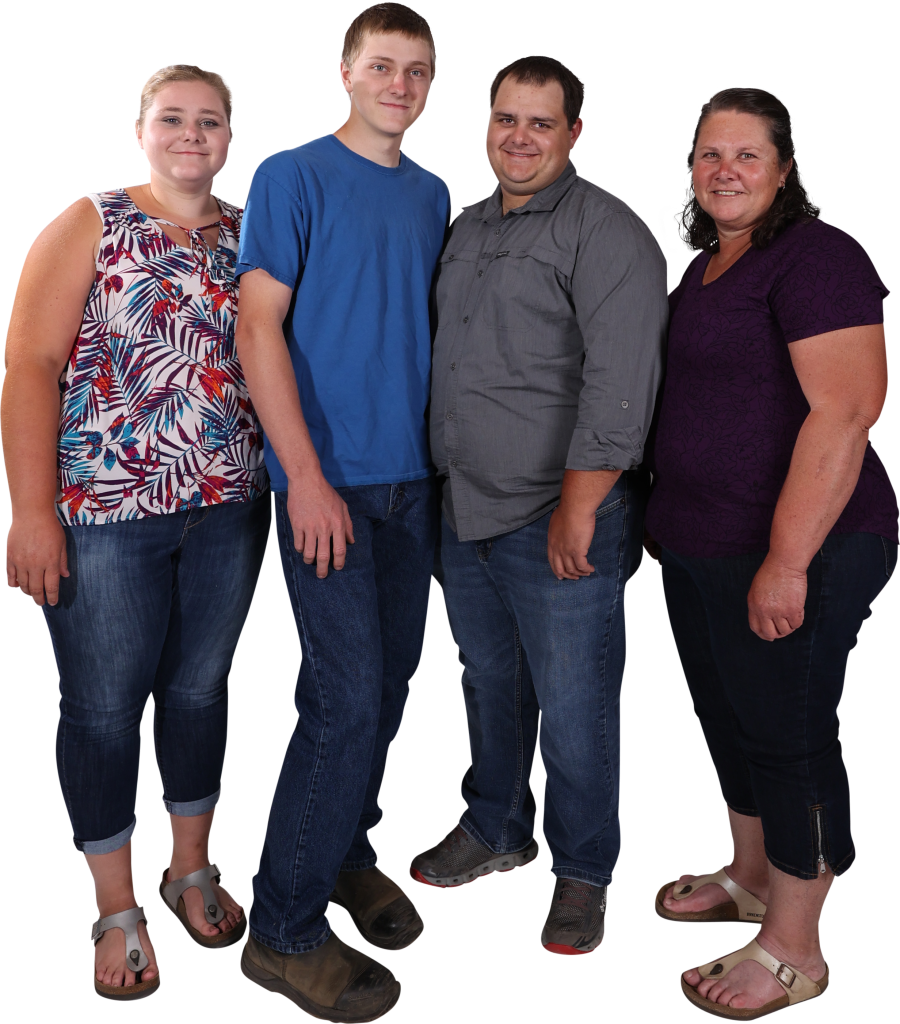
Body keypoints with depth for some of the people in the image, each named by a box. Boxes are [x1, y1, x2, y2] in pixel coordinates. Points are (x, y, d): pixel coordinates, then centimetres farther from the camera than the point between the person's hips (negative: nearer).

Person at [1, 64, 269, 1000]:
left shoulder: (248, 236, 9)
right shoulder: (91, 225, -2)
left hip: (229, 508, 4)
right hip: (103, 510, -3)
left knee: (200, 690, 14)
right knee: (104, 706, 6)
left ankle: (192, 871, 35)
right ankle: (117, 912, 25)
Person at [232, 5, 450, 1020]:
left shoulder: (433, 194, 15)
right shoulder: (292, 176, -4)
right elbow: (259, 329, -10)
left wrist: (443, 451, 11)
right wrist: (308, 477, -18)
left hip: (413, 477, 6)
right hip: (328, 479, -6)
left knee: (392, 679, 12)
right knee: (347, 698, -8)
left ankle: (346, 851, 33)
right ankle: (284, 930, 8)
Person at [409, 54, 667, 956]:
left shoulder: (608, 233, -12)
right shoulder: (468, 225, 14)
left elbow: (620, 384, -20)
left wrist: (577, 509, -23)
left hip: (561, 521, -7)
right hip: (465, 512, 8)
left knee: (572, 711, 4)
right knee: (488, 682, 21)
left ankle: (581, 873, 26)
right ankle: (496, 830, 42)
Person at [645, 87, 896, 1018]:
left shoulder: (815, 258, -14)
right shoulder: (705, 262, 14)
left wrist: (787, 563, -26)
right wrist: (664, 513, 19)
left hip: (792, 553, -9)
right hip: (697, 546, 9)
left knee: (787, 735, 2)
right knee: (724, 714, 19)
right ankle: (750, 878, 41)